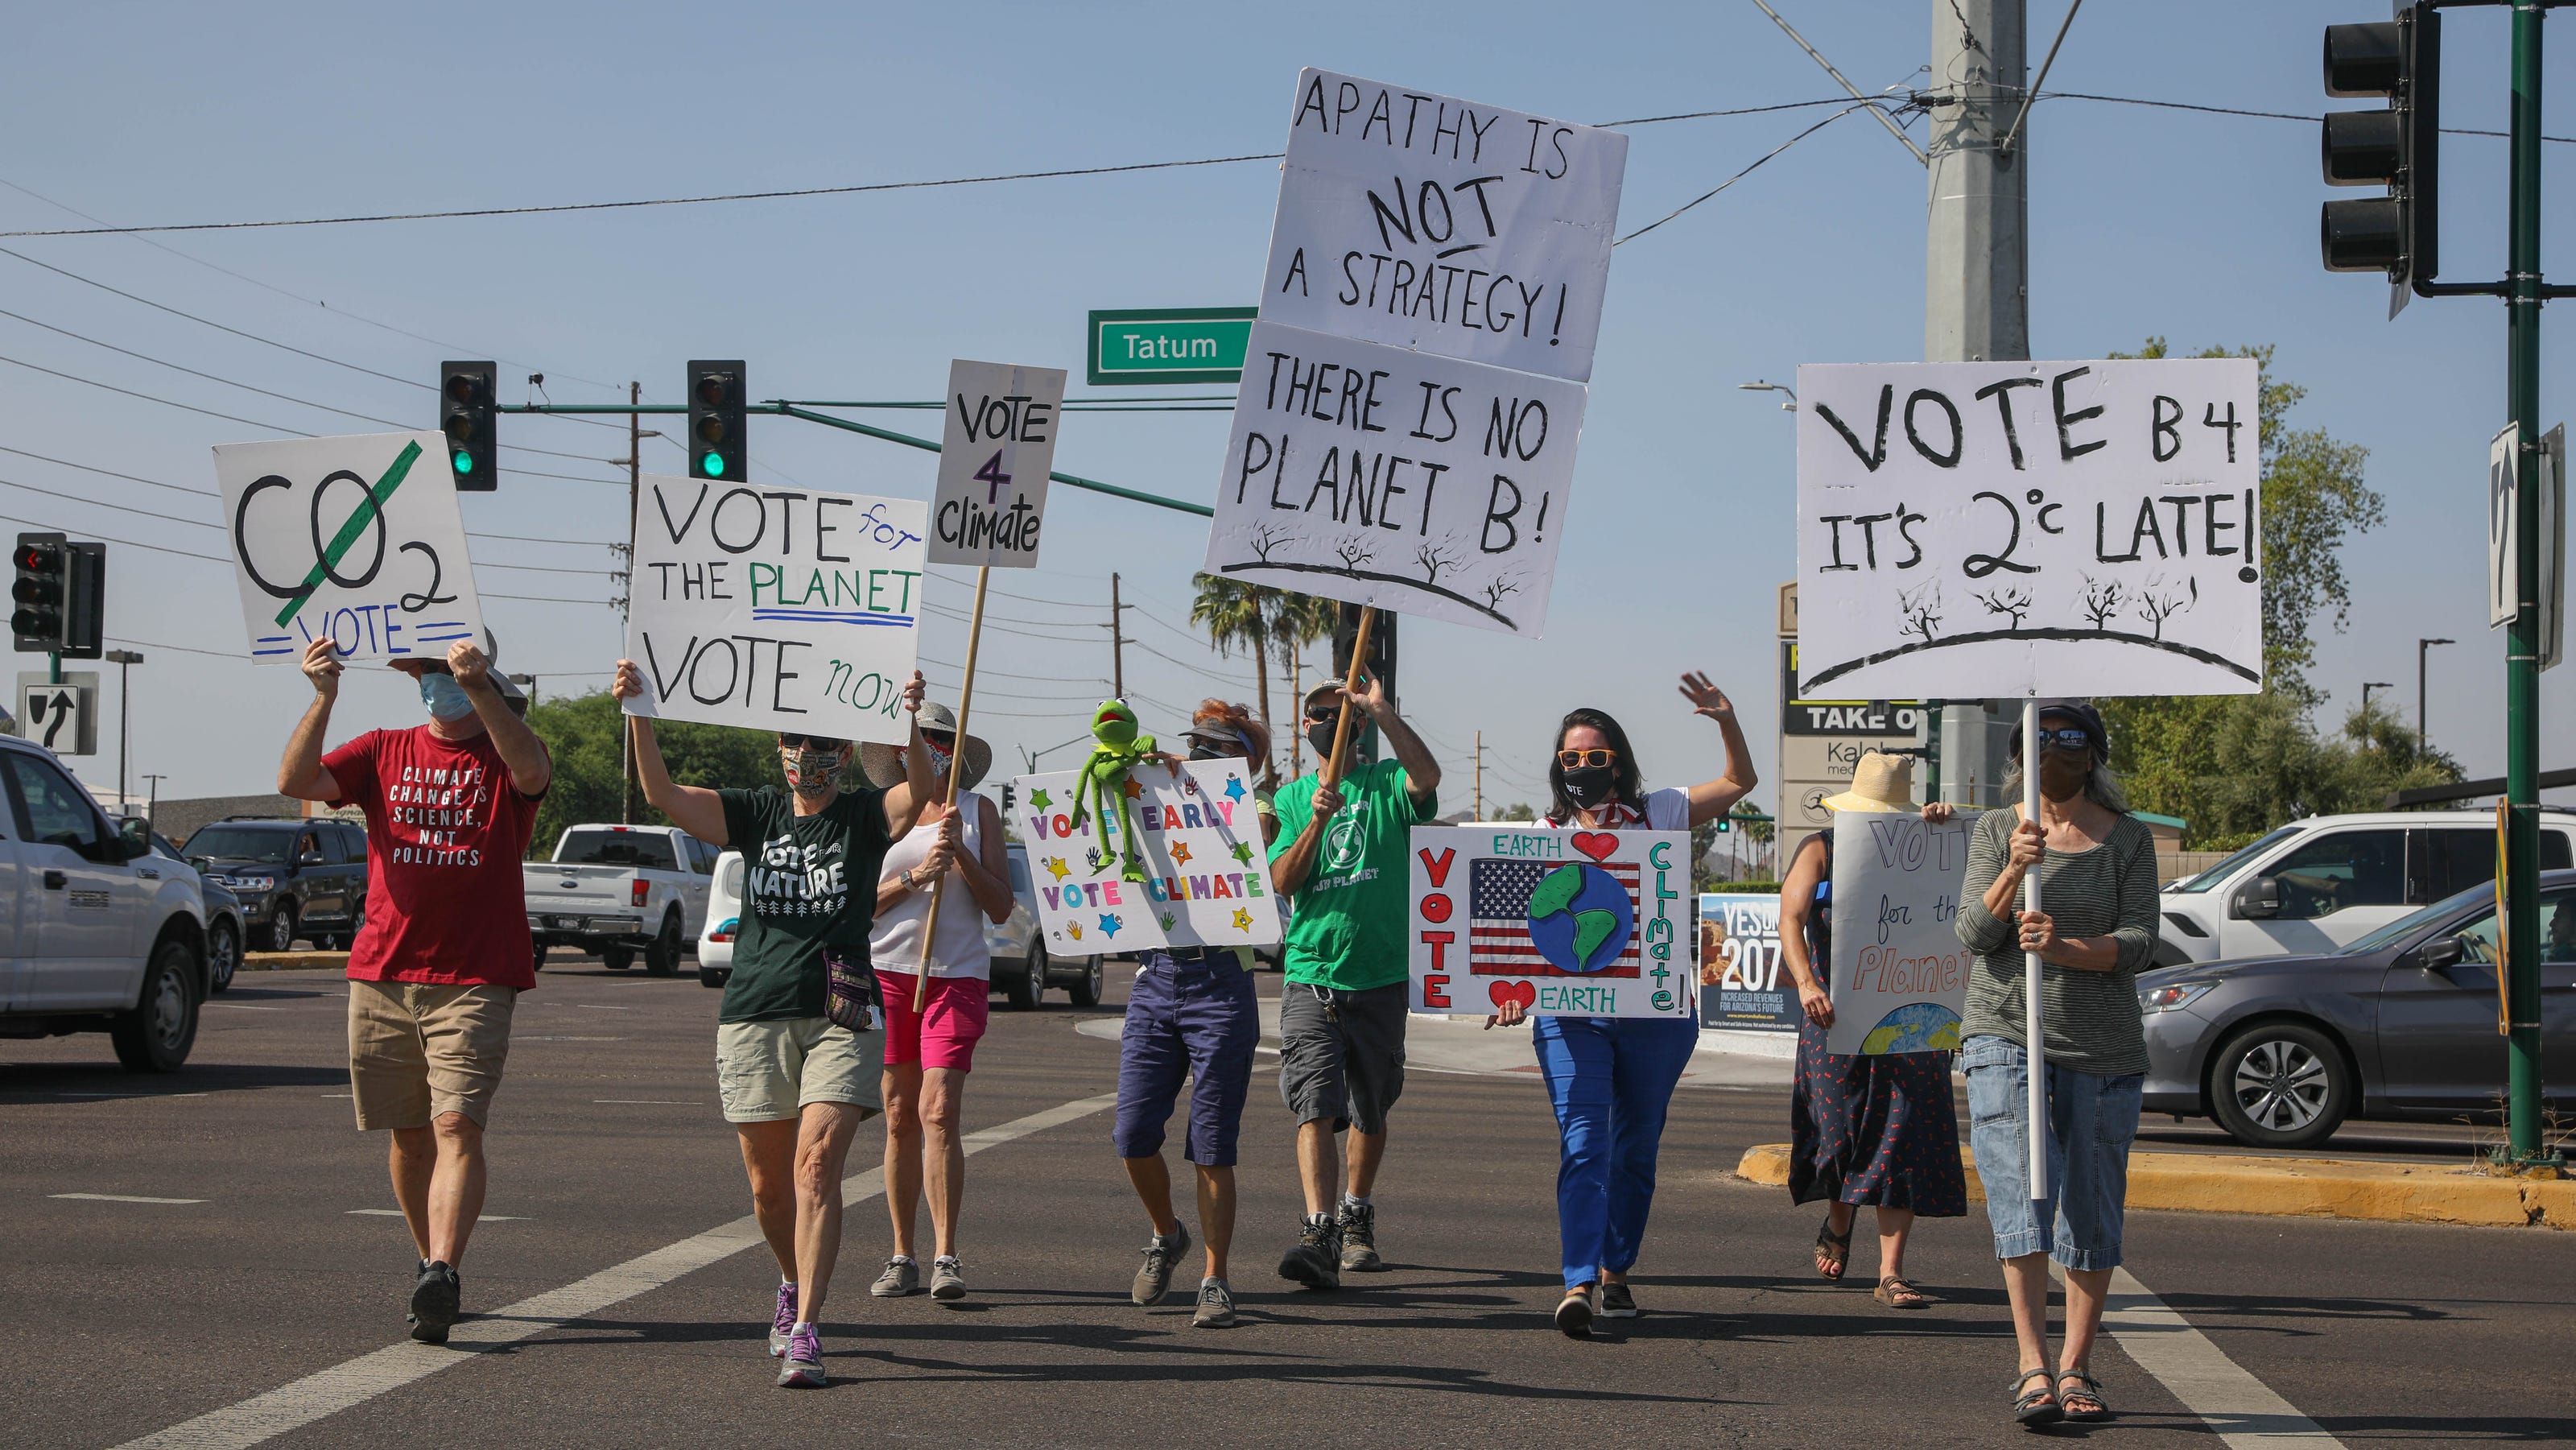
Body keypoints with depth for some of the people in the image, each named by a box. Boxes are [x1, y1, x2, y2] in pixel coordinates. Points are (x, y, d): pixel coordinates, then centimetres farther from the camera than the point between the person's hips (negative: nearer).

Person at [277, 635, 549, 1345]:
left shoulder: (505, 753, 3)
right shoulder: (384, 751, 13)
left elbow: (533, 771, -22)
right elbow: (296, 781, -1)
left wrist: (478, 686, -33)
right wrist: (323, 699, -15)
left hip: (475, 979, -4)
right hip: (383, 971, 4)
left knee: (457, 1125, -15)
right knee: (409, 1134, 10)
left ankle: (442, 1274, -24)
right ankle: (430, 1261, 24)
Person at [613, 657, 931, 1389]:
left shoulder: (867, 816, 3)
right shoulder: (756, 814, 10)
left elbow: (921, 789, -18)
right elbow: (663, 793, -3)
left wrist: (909, 719, -36)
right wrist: (638, 713, -17)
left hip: (842, 1016, -3)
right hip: (753, 1014, 3)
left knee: (817, 1166, -17)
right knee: (769, 1184, 10)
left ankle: (804, 1332, -18)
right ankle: (795, 1285, 38)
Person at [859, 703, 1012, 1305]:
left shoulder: (979, 810, 7)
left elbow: (1001, 908, 2)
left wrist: (962, 855, -12)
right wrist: (917, 875, -13)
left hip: (957, 975, -2)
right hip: (887, 971, 2)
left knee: (939, 1110, -14)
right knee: (900, 1117, 4)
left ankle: (947, 1257, -14)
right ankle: (902, 1257, 13)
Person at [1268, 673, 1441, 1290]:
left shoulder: (1387, 784, 4)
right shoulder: (1292, 798, 11)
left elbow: (1428, 775, -20)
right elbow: (1282, 881, -1)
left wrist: (1381, 711, -25)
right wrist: (1317, 821, -14)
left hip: (1380, 978, 0)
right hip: (1311, 978, 0)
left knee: (1370, 1112, 12)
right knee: (1316, 1107, -15)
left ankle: (1356, 1219, 31)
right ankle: (1319, 1235, -24)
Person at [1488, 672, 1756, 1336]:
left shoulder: (1657, 816, 9)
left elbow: (1739, 783, 11)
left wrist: (1727, 721, -5)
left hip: (1656, 1011, 1)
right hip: (1571, 1012, -1)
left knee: (1636, 1149, 9)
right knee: (1583, 1146, -12)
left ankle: (1615, 1270, 23)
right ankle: (1580, 1283, -20)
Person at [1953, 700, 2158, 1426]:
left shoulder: (2128, 840, 5)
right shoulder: (1995, 831, 7)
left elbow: (2139, 944, -5)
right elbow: (1974, 933, -4)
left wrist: (2067, 949, -23)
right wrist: (2014, 870, -21)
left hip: (2103, 1047, 1)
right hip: (2004, 1036, -1)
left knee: (2093, 1212, 3)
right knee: (2021, 1197, -12)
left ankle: (2076, 1369, 13)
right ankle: (2032, 1370, -14)